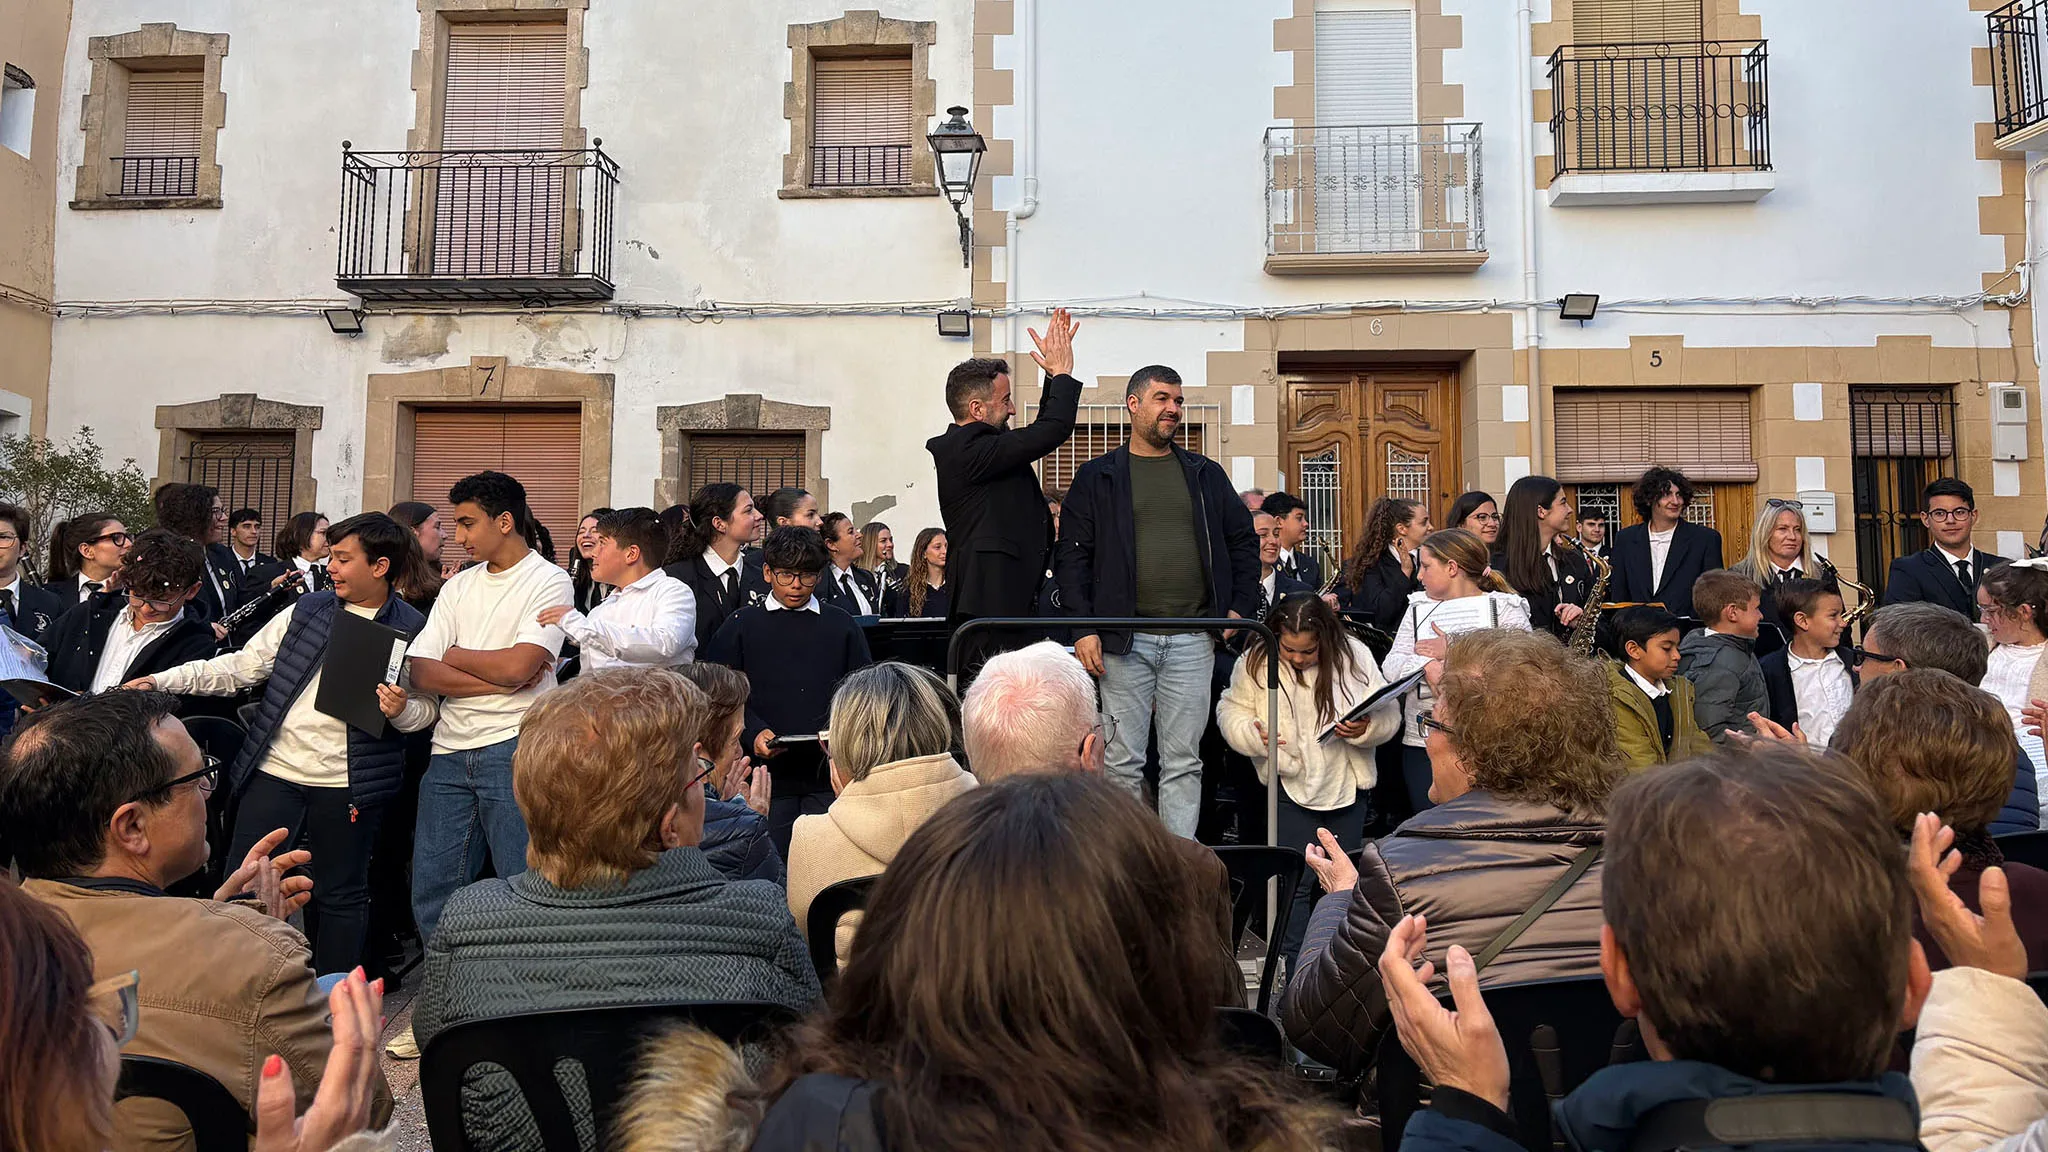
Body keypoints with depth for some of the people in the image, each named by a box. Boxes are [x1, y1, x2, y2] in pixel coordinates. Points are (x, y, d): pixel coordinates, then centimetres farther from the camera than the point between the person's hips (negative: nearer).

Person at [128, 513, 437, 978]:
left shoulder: (412, 631, -4)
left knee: (341, 895, 9)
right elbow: (241, 667, 8)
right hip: (275, 769, 3)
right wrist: (163, 680, -2)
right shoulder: (306, 610, 7)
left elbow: (425, 708, -1)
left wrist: (400, 709, -23)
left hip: (347, 783, -3)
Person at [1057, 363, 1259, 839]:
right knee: (1122, 763, 2)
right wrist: (1082, 629, -9)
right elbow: (1072, 555, 1)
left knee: (1184, 763, 5)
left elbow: (1244, 540, 18)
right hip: (1123, 641, -2)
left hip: (1193, 640, 2)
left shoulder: (1206, 474, 14)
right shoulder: (1097, 477, 5)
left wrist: (1241, 608, 7)